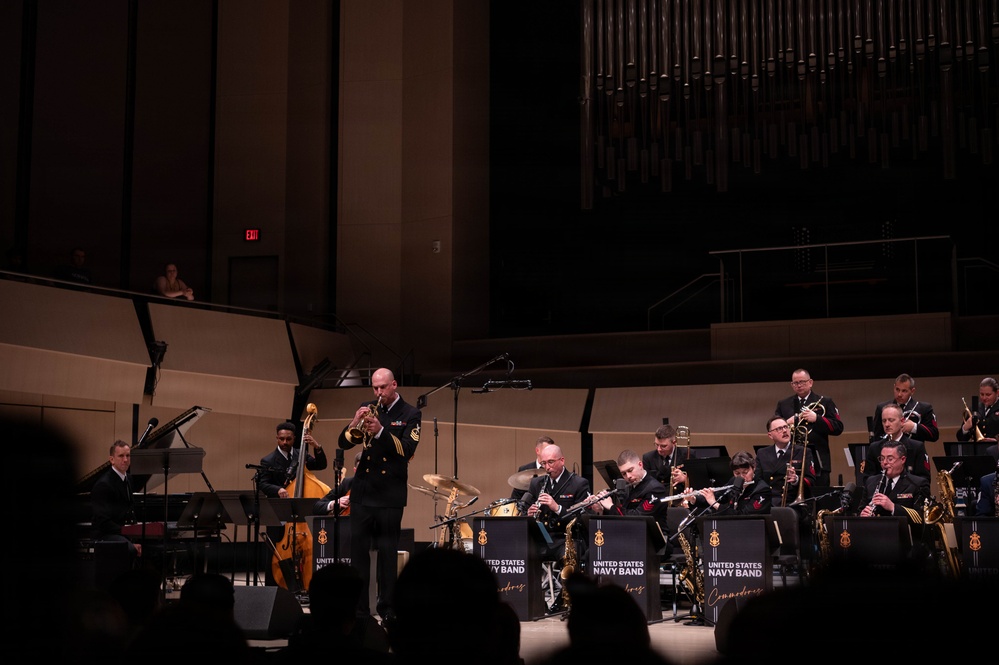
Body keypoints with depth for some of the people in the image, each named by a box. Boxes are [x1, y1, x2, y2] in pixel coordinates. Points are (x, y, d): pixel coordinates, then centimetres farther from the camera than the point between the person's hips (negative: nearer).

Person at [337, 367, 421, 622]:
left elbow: (408, 449, -13)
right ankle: (359, 607, 8)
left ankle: (387, 608, 7)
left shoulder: (410, 414, 0)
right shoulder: (367, 409, 10)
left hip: (390, 493, -3)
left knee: (388, 553, 0)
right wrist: (355, 424, -14)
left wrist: (380, 431, -24)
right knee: (358, 549, 2)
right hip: (363, 490, 3)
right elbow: (343, 442, 5)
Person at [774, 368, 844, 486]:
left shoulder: (825, 402, 9)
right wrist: (786, 424, -8)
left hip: (817, 461, -2)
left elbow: (838, 428, 1)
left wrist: (817, 419, -12)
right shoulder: (783, 404, 16)